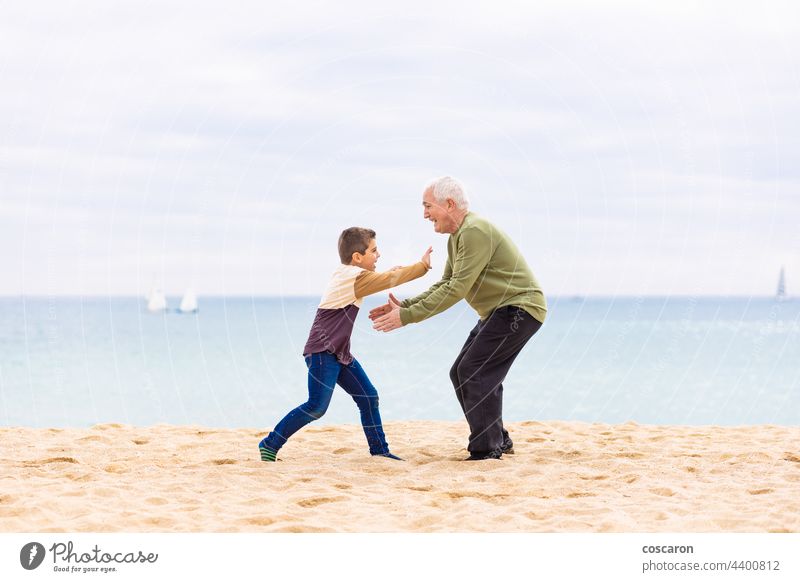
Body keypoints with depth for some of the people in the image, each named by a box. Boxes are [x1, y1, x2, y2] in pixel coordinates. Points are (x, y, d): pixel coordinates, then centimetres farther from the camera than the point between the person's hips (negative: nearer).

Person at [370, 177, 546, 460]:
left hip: (520, 308, -11)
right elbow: (445, 284, 15)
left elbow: (457, 290, -25)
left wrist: (407, 316, -24)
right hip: (498, 312, 11)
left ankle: (486, 451, -9)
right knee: (461, 373, 10)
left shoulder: (475, 232, -21)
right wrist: (405, 305, 2)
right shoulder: (457, 237, 13)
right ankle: (498, 441, 19)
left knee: (474, 372, -15)